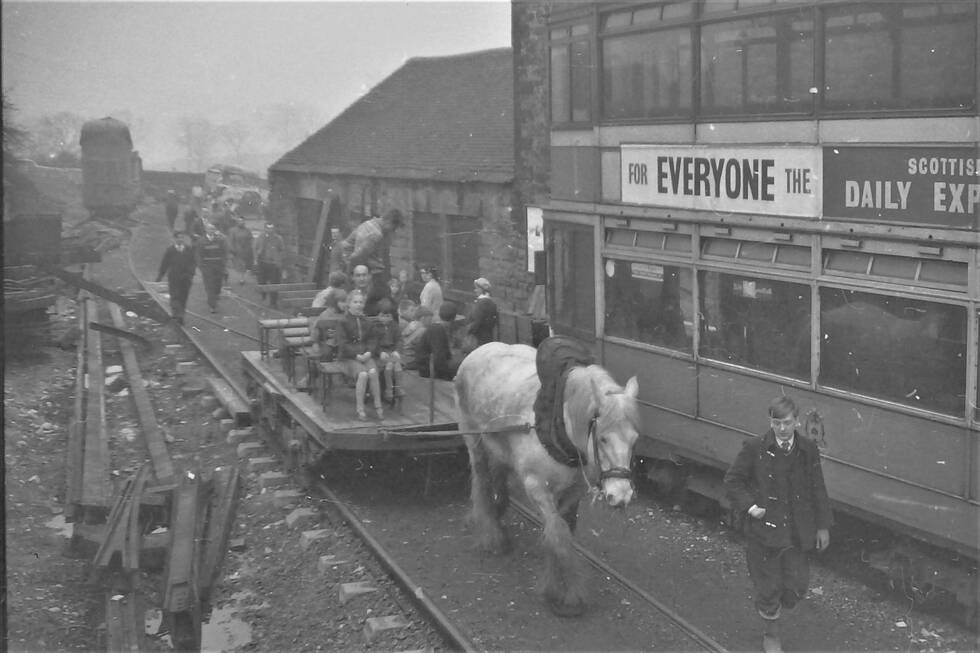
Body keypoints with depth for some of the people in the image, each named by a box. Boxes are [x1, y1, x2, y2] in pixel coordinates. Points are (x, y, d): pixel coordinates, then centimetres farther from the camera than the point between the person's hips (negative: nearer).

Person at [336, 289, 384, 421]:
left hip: (367, 355, 3)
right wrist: (357, 355, -16)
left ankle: (378, 406, -21)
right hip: (350, 357, -3)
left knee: (373, 372, -29)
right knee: (363, 374, -32)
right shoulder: (343, 322, 3)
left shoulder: (366, 321, 17)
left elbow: (373, 339, 13)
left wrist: (369, 352, -8)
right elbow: (343, 343, -5)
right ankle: (360, 409, -25)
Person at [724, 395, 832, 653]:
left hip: (796, 532, 2)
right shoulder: (755, 448, -11)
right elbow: (732, 481, -1)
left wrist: (823, 526, 7)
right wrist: (749, 506, -14)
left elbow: (818, 489, 6)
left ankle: (775, 609, 38)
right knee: (769, 588, 8)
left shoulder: (808, 450, -2)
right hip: (764, 529, -2)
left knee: (797, 585, 5)